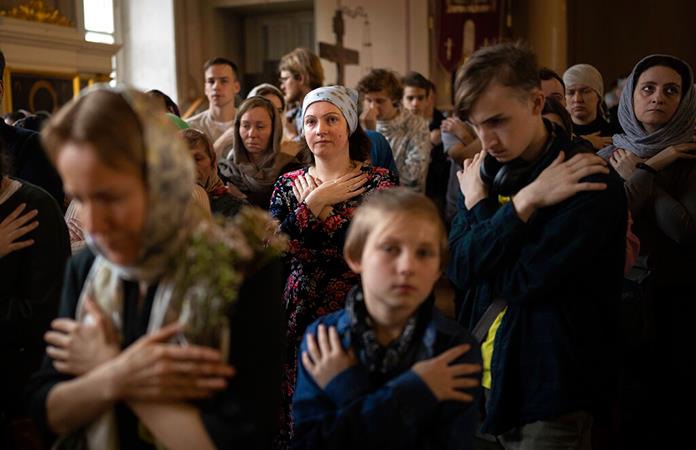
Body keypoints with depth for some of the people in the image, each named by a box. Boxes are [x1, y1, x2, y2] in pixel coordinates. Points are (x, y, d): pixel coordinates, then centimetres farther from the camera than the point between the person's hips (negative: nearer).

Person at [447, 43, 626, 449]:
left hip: (550, 392, -6)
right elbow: (458, 269, -8)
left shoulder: (591, 186, -16)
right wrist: (524, 202, -18)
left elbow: (519, 284, -20)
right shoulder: (486, 171, 3)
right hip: (485, 377, 6)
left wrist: (479, 204, -11)